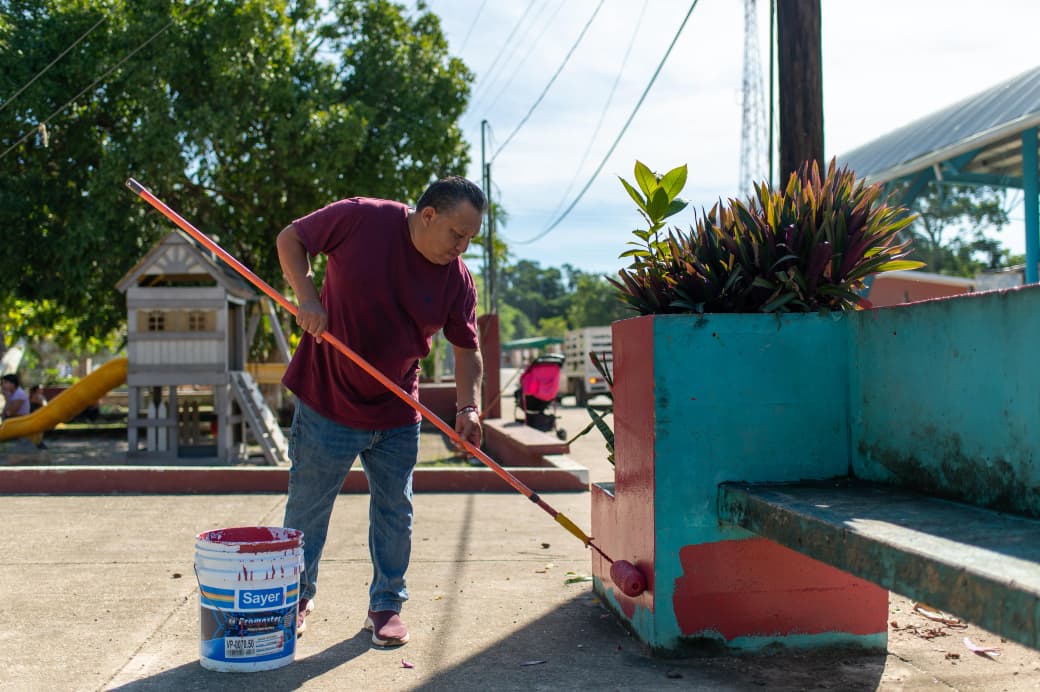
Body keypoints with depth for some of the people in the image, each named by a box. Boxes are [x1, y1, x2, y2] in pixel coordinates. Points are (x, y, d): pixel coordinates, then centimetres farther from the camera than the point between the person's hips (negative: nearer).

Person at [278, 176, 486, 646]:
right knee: (307, 508, 10)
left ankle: (386, 606, 26)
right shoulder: (360, 218, -16)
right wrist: (305, 295, -19)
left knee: (394, 512, 9)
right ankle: (297, 596, 31)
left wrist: (468, 406, -14)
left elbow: (467, 349, 1)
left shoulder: (457, 279, -7)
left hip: (397, 416, 3)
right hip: (327, 401, -2)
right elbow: (291, 240, -3)